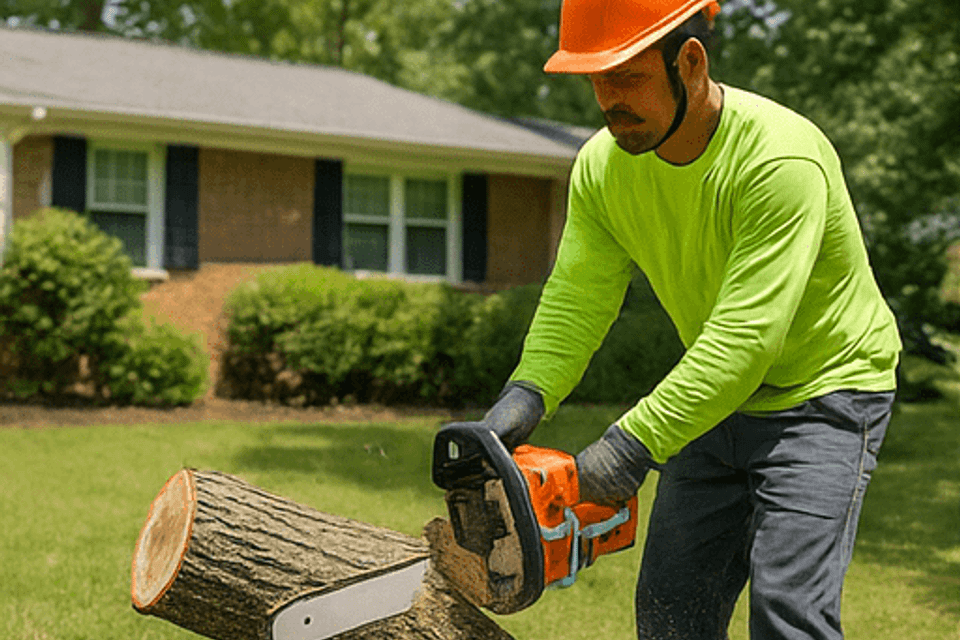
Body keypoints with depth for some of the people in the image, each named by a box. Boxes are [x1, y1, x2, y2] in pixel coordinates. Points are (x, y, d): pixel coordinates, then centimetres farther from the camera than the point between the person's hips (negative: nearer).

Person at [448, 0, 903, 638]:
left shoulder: (780, 158, -30)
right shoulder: (602, 167, -9)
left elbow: (746, 335, -35)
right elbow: (577, 300, -11)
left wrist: (637, 442, -38)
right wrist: (527, 394, -29)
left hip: (824, 394, -6)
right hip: (716, 401, 6)